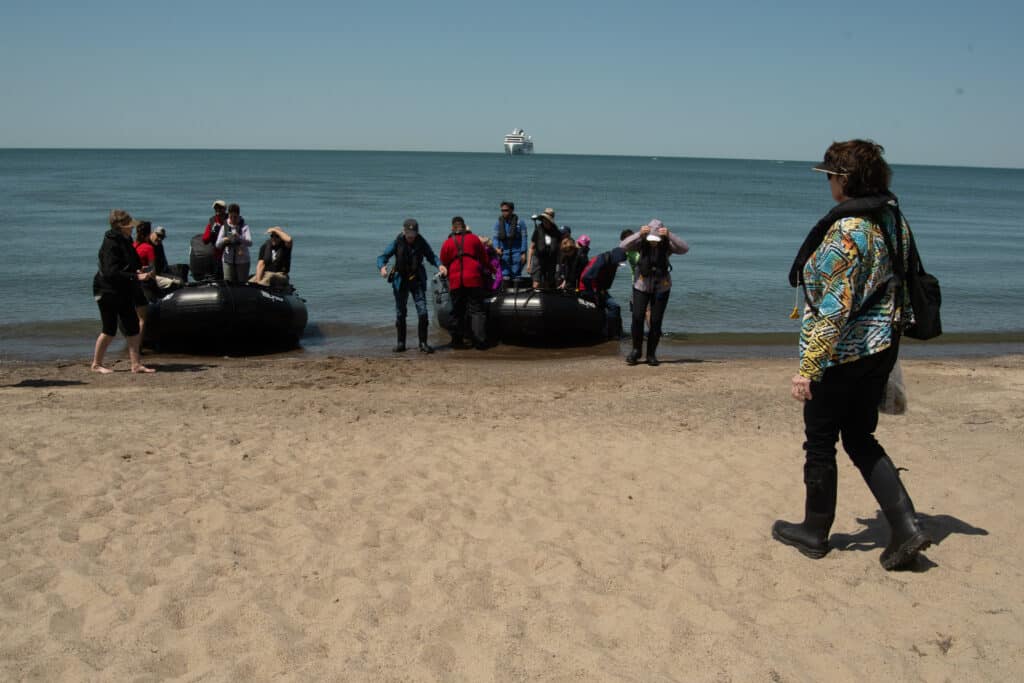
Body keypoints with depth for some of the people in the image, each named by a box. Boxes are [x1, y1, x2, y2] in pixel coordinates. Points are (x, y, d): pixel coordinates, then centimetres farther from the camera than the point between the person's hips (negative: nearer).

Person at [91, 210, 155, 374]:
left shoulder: (125, 241, 10)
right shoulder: (110, 244, -19)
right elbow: (112, 272, -27)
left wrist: (138, 271, 5)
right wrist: (136, 276, -30)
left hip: (124, 292, 9)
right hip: (108, 291, -9)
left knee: (133, 329, 5)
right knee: (110, 330, -2)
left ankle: (136, 364, 9)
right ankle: (97, 364, 13)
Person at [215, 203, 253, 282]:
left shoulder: (244, 227, -3)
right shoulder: (225, 227, 4)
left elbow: (250, 243, -17)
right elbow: (218, 245, 0)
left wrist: (239, 238, -34)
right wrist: (223, 241, -22)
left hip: (242, 260, -2)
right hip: (228, 260, 2)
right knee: (228, 282, -3)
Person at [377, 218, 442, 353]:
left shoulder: (421, 242, -6)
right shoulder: (397, 242, -8)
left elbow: (431, 256, 4)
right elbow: (382, 257, -9)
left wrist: (439, 265, -17)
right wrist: (382, 267, -31)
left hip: (417, 281, 0)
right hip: (400, 281, 0)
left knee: (422, 311, -9)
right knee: (400, 313, 6)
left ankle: (423, 343, -1)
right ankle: (401, 343, 16)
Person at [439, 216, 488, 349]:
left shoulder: (447, 243, 6)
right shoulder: (474, 239, 5)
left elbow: (444, 264, 11)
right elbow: (484, 259, 11)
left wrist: (447, 274, 30)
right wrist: (481, 270, 29)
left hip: (455, 282, 1)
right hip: (473, 280, -1)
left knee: (457, 311, 10)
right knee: (476, 310, 0)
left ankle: (456, 341, 14)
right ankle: (480, 341, -9)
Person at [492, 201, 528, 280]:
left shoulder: (520, 222, -1)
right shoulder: (499, 223, 7)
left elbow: (524, 238, -2)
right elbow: (496, 237, 7)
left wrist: (523, 253, -9)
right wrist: (496, 248, -13)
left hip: (517, 252, -2)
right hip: (504, 252, 2)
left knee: (516, 275, -5)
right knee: (505, 276, -3)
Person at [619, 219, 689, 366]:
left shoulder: (667, 245, -11)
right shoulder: (641, 243, -11)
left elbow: (685, 248, -26)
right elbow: (623, 246, -25)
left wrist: (670, 235, -39)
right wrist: (639, 234, -39)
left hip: (661, 287, 0)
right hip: (641, 286, 0)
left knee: (656, 322, -1)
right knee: (637, 318, -10)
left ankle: (651, 354, 14)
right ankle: (636, 350, 10)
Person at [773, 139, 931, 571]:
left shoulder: (847, 231, -22)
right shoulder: (892, 219, 5)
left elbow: (835, 308, -24)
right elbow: (899, 285, 13)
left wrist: (808, 366, -21)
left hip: (842, 352, -8)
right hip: (881, 346, 9)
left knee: (820, 442, 9)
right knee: (861, 439, 19)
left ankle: (814, 533, 23)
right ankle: (905, 527, 11)